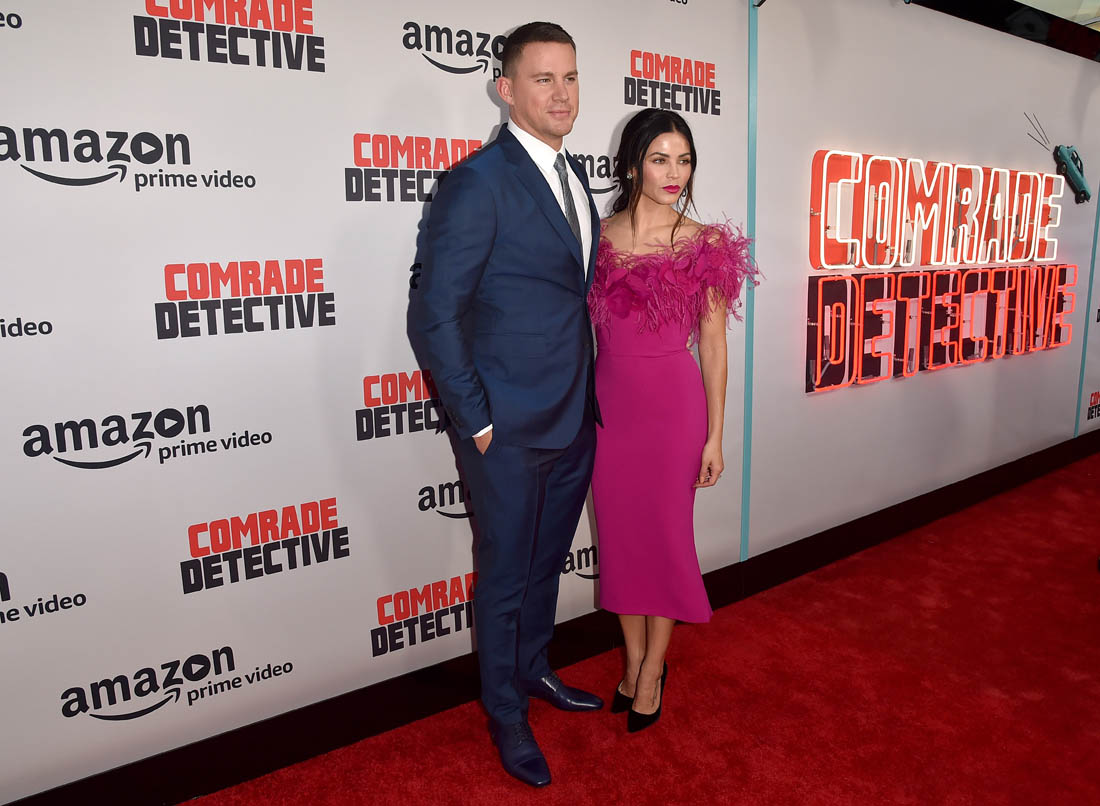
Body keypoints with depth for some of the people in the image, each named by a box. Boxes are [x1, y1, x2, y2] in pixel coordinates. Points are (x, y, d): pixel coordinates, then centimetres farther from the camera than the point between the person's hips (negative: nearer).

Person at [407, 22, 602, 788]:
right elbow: (432, 318, -16)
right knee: (506, 574, 11)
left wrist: (588, 394, 10)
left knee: (548, 561, 23)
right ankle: (507, 713, 34)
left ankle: (534, 669, 47)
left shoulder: (575, 174, 10)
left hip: (576, 419, 7)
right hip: (510, 430, -7)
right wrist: (478, 421, -14)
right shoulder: (479, 183, -15)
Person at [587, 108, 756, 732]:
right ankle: (634, 659, 33)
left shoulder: (705, 246, -3)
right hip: (609, 400, 2)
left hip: (674, 403, -2)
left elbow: (713, 344, -1)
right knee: (619, 534, 12)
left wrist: (715, 436, -2)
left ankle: (653, 668, 29)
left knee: (665, 533, 7)